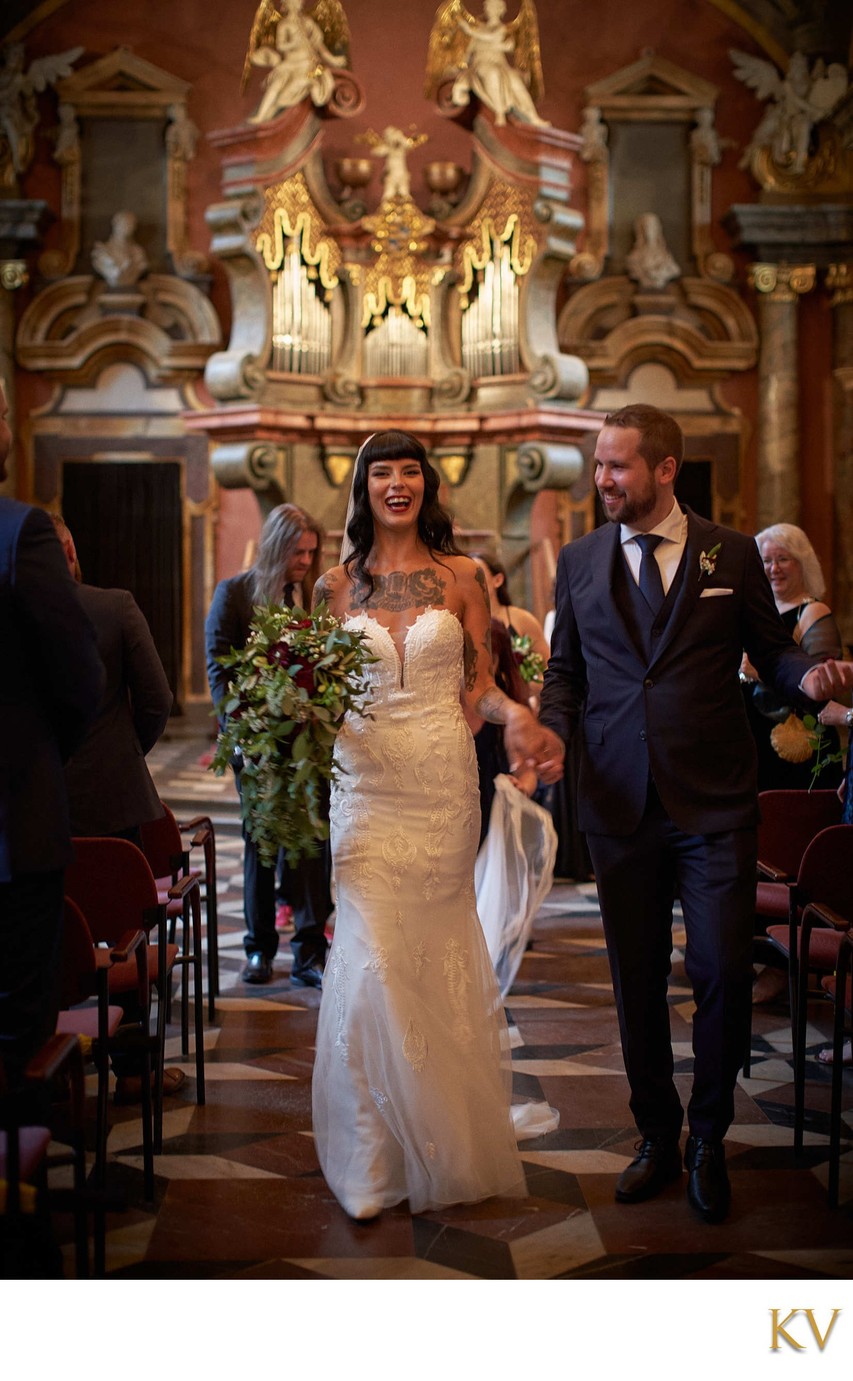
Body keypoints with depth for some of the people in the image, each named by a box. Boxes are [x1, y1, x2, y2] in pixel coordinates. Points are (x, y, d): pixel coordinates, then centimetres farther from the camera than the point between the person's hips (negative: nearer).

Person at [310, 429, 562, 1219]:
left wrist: (515, 715, -15)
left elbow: (478, 684, 4)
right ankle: (374, 1157, 8)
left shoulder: (460, 577, 5)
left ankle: (441, 1147, 22)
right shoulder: (337, 585, 7)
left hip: (443, 784, 0)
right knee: (372, 960, -6)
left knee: (436, 955, 6)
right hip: (366, 784, 0)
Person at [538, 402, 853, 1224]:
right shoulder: (579, 561, 8)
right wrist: (553, 729, -5)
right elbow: (565, 668, 13)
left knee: (723, 972, -4)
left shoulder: (732, 555, 3)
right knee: (636, 980, 9)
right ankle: (657, 1137, 28)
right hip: (620, 805, 2)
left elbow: (769, 649, 6)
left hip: (714, 802, -2)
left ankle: (709, 1139, 19)